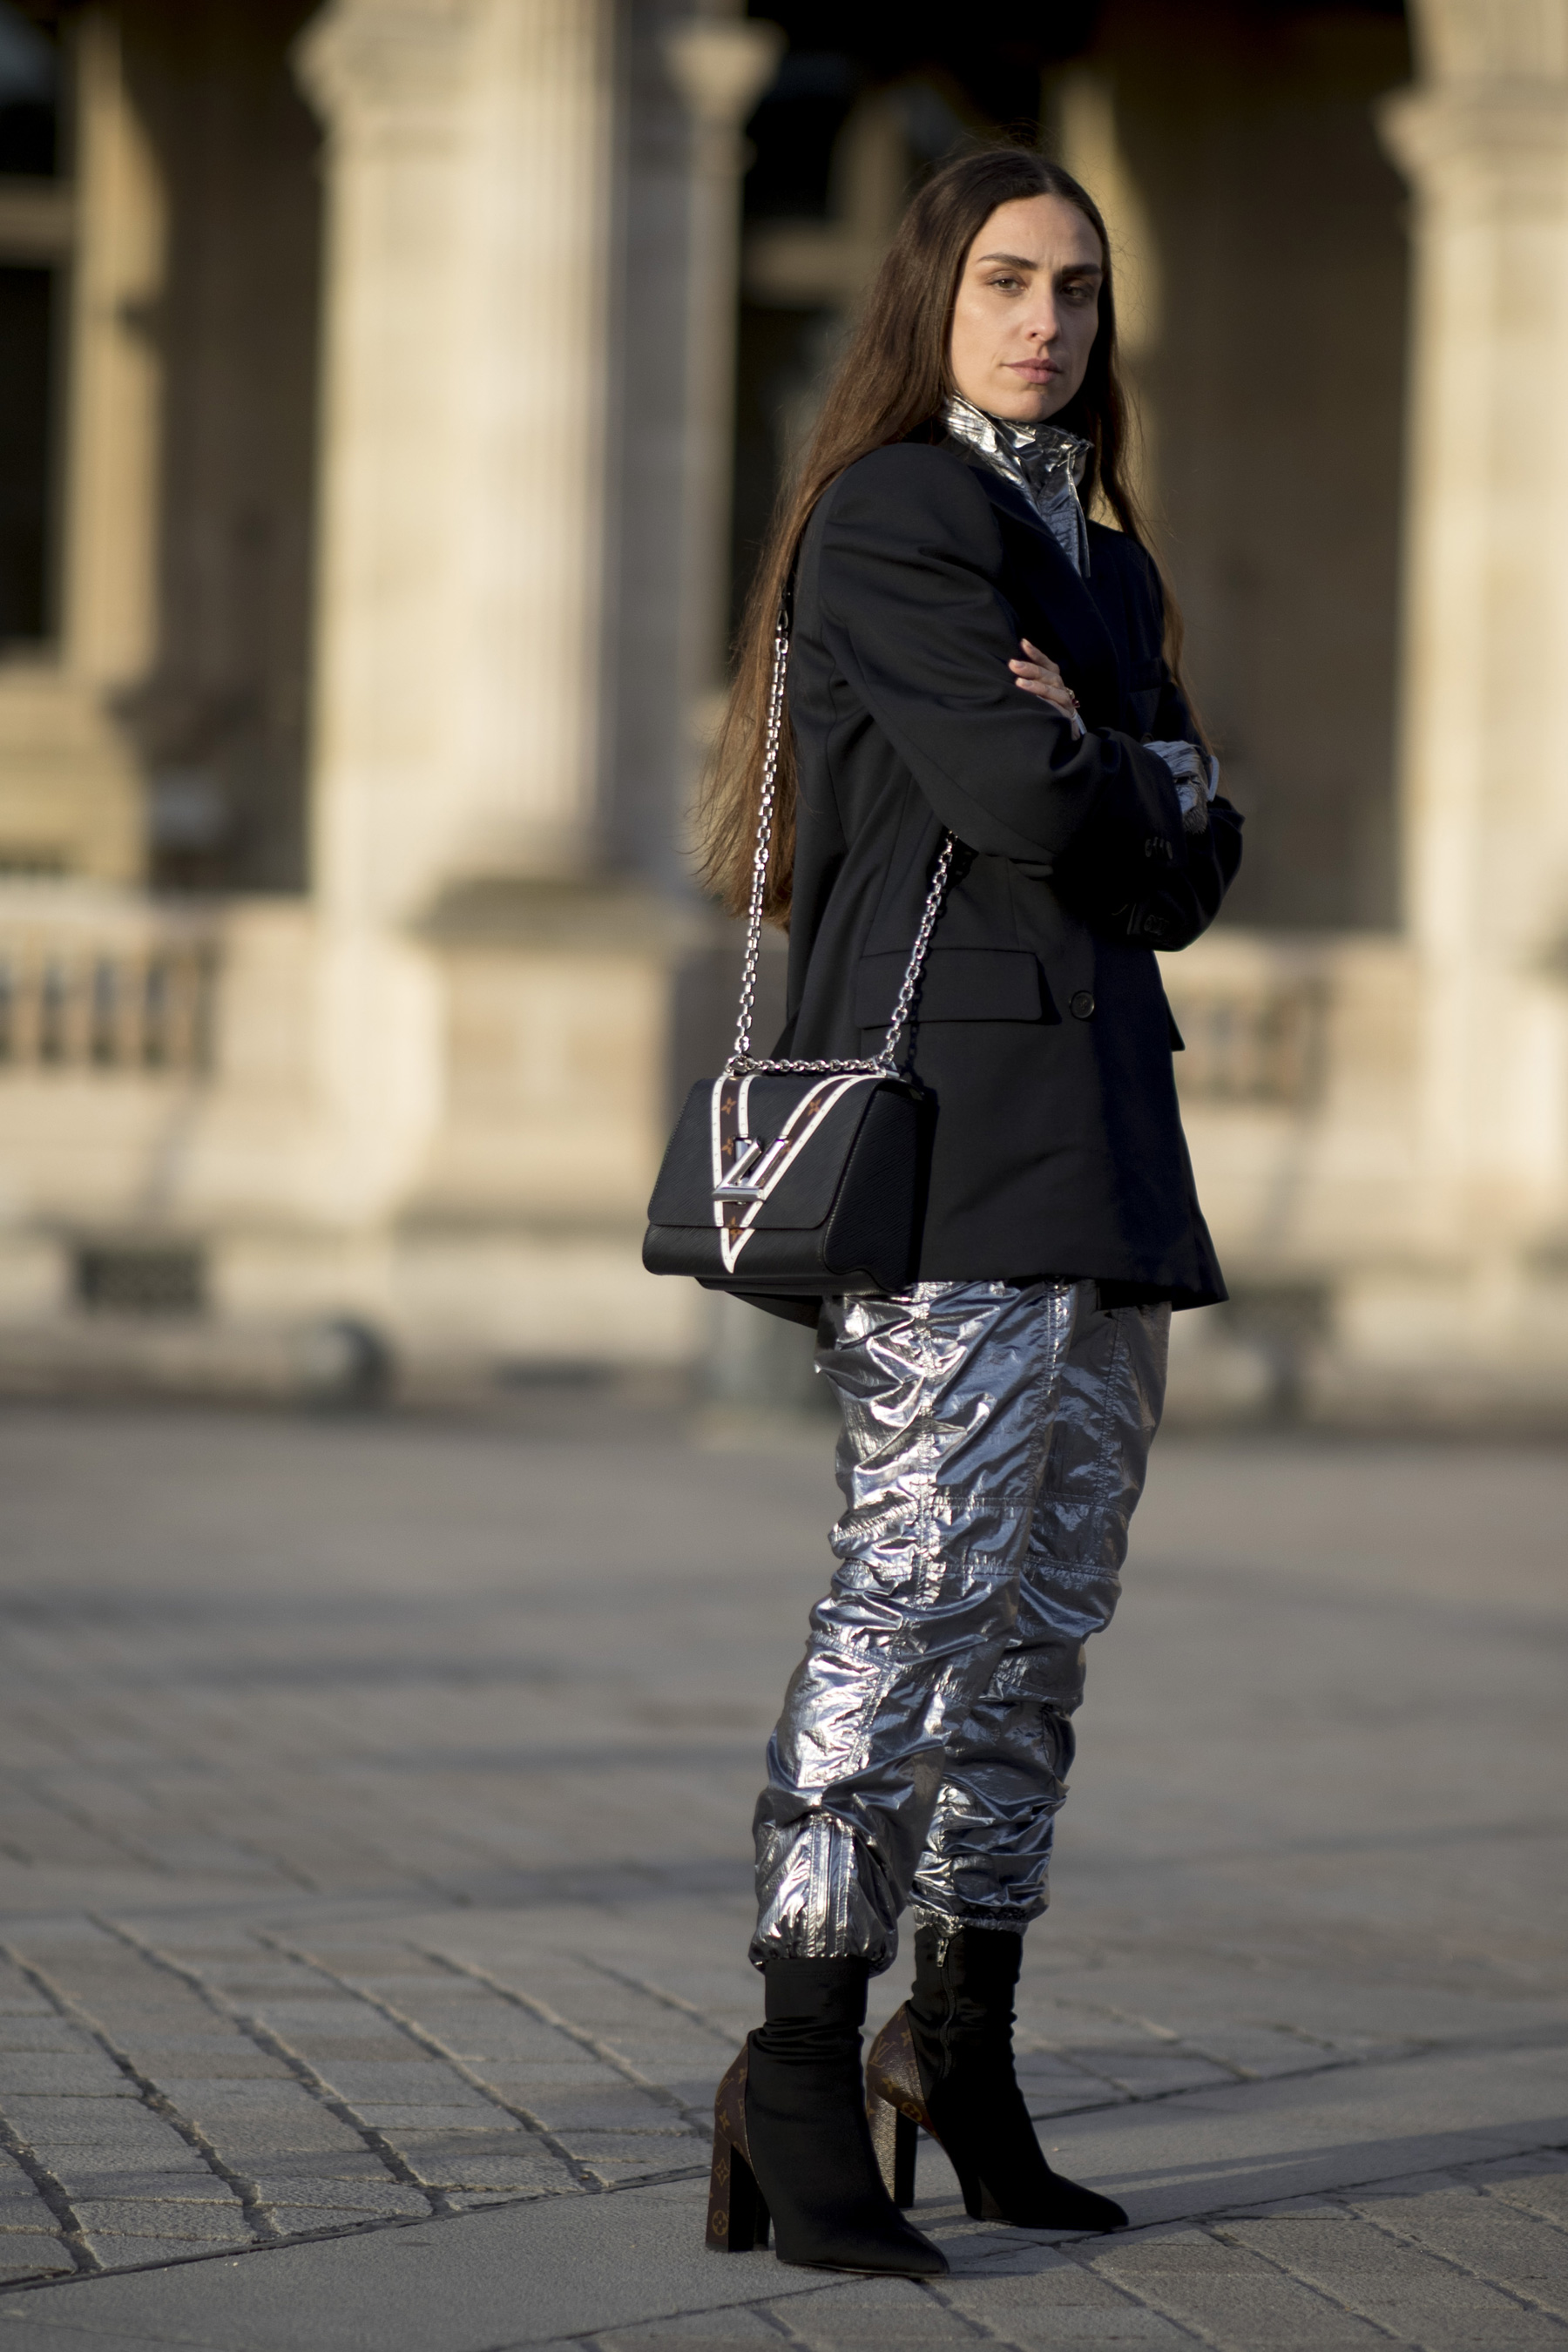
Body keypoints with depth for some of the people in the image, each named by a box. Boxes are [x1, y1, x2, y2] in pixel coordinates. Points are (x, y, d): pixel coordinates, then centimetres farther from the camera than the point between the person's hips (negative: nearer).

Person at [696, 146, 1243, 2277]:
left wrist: (1112, 787, -4)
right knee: (923, 1588, -14)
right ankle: (798, 2081, -11)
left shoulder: (1110, 557, 22)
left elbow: (1196, 864, 15)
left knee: (1046, 1614, 7)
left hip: (1101, 1139, 8)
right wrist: (1137, 802, 5)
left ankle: (963, 2061, 13)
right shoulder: (893, 516, -3)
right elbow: (1021, 799, -15)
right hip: (951, 1109, -8)